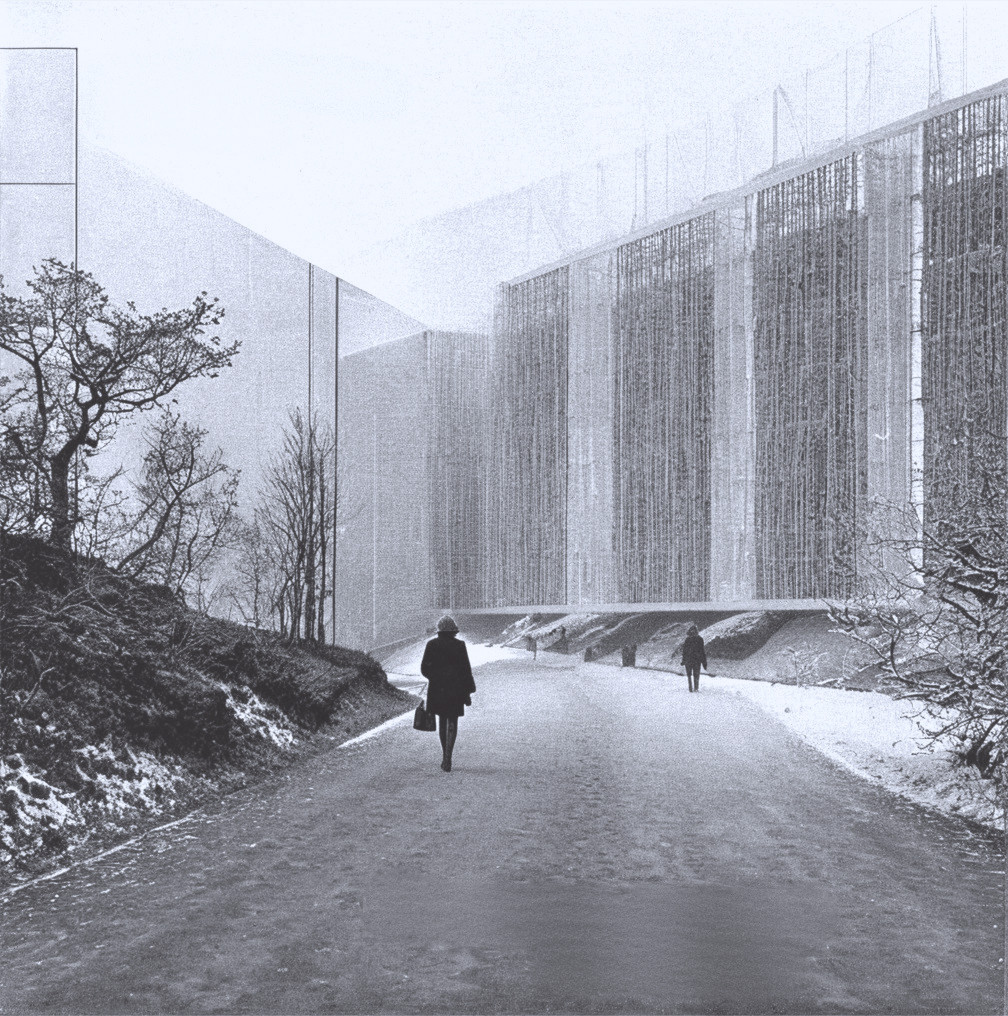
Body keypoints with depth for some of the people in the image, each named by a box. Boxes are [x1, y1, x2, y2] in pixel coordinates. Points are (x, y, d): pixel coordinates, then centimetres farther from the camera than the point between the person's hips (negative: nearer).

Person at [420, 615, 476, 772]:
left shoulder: (431, 644, -2)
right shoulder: (459, 645, -5)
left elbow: (424, 668, -1)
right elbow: (466, 670, -5)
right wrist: (468, 692, 1)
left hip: (436, 688, 2)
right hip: (455, 688, -2)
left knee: (442, 720, 18)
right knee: (452, 722, 2)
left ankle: (445, 755, 23)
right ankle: (447, 758, -11)